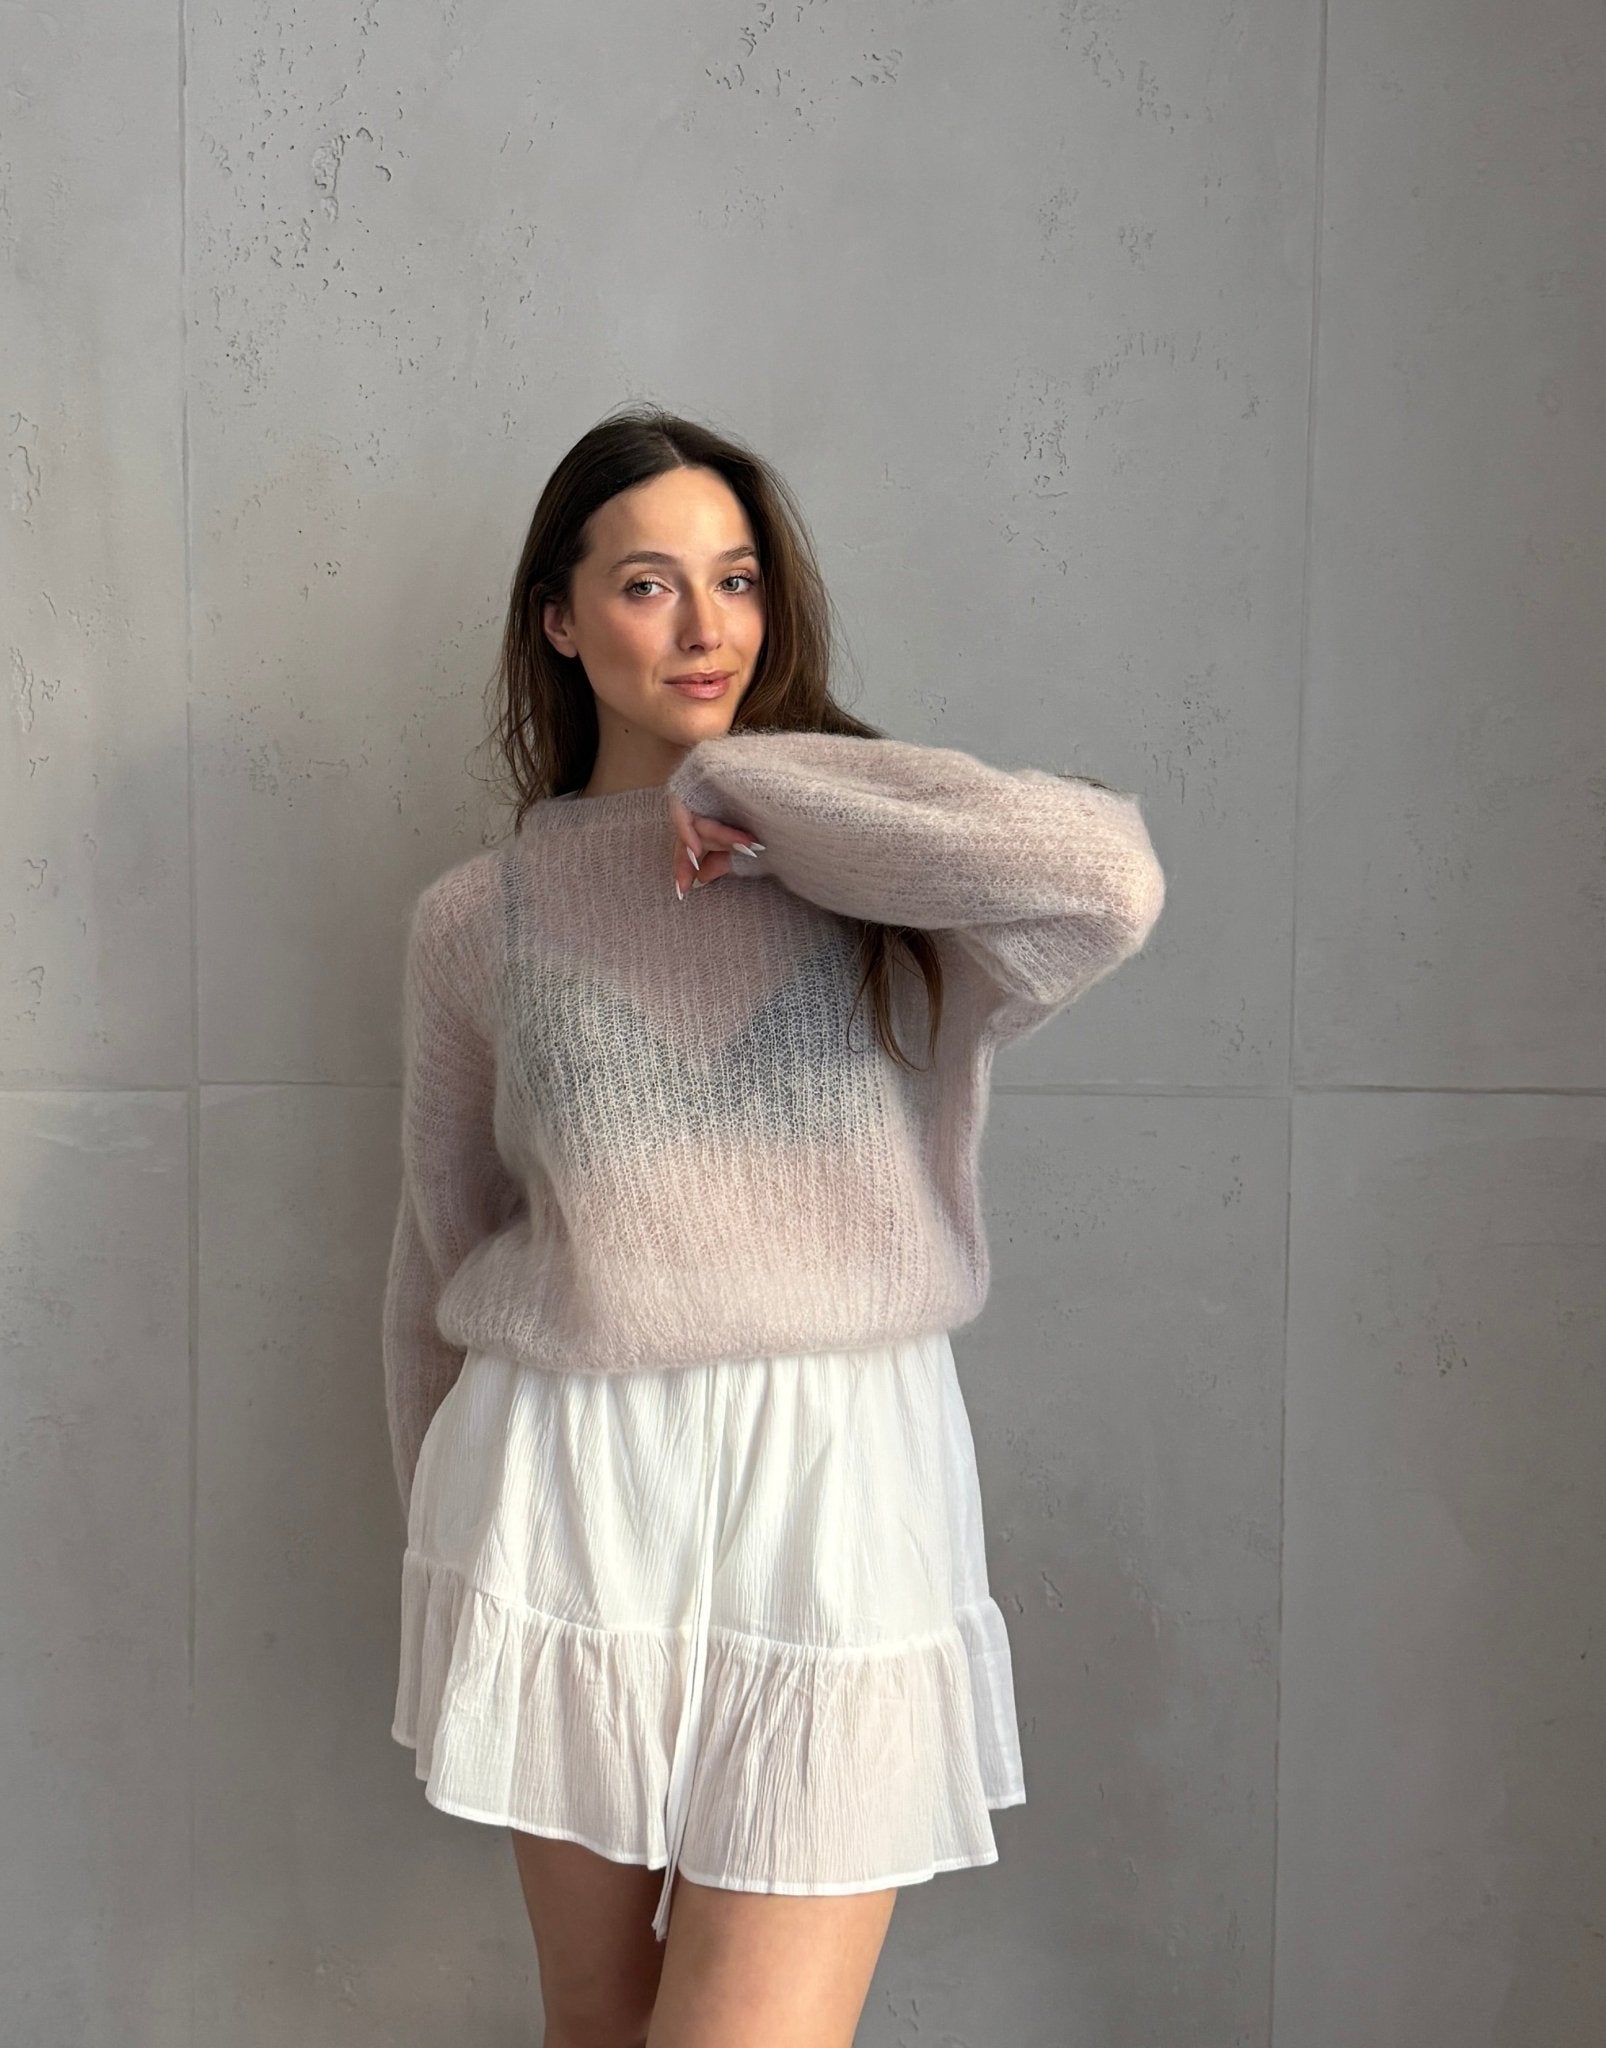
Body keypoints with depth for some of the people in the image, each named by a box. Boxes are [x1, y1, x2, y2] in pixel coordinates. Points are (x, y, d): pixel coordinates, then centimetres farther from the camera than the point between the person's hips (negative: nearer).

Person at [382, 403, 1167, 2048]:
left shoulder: (875, 872, 0)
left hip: (833, 1495, -1)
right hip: (561, 1490, 2)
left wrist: (749, 782, -14)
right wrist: (441, 1535, 19)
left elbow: (1103, 877, -23)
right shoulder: (474, 920, 4)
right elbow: (440, 1255, 13)